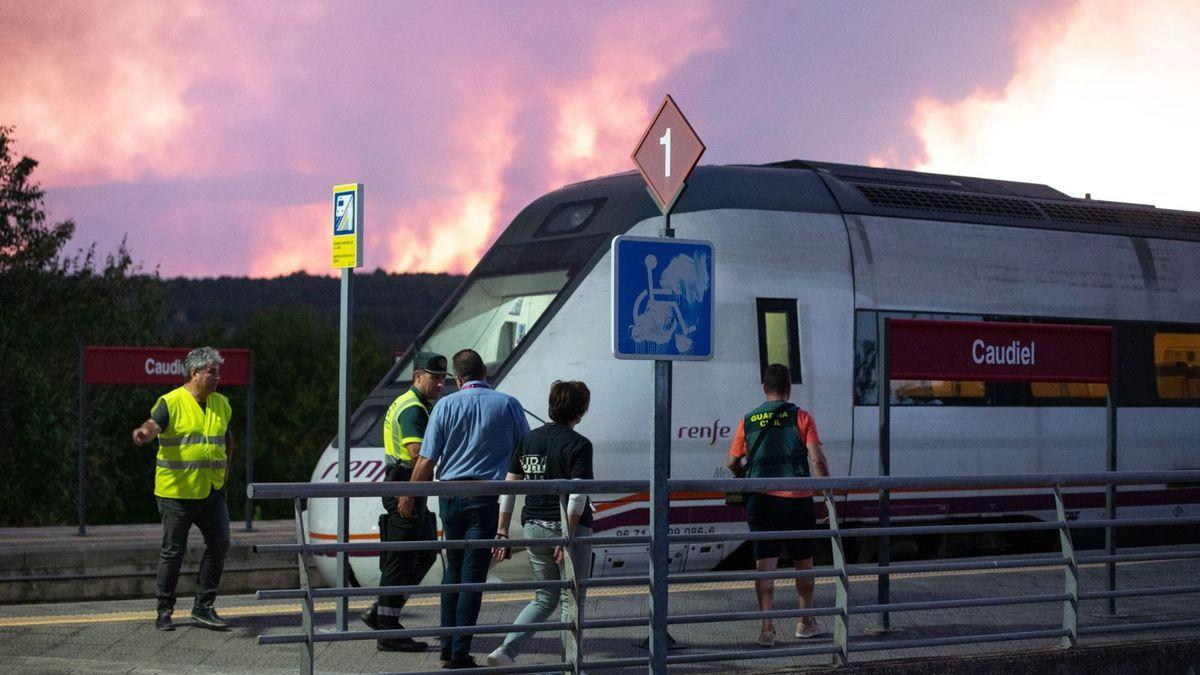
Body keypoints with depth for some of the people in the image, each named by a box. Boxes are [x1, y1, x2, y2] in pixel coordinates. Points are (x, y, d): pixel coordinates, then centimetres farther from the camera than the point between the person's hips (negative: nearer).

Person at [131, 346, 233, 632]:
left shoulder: (221, 404, 12)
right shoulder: (171, 402, -7)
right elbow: (153, 424, -26)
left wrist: (225, 466, 16)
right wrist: (144, 432, -49)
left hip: (212, 491, 5)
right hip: (177, 491, -5)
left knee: (220, 544, -2)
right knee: (173, 551, 1)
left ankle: (203, 606, 10)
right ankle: (164, 611, 14)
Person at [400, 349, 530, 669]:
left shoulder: (446, 405, 0)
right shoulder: (508, 405, -1)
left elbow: (426, 461, -2)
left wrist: (408, 497, 11)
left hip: (450, 495, 2)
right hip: (487, 498, -2)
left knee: (453, 569, 17)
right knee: (473, 573, -1)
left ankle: (447, 645, 19)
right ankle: (460, 652, -4)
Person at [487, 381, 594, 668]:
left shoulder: (529, 439, 7)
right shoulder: (579, 444, -11)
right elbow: (577, 496, -19)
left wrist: (502, 532, 9)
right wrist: (567, 538, -17)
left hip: (534, 527, 6)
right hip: (568, 527, -6)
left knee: (544, 598, 17)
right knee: (572, 599, 7)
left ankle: (506, 650, 2)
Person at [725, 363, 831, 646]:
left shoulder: (748, 421, 5)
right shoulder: (800, 417, -2)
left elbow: (732, 463, 10)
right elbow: (817, 460, -10)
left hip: (760, 499, 1)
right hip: (796, 499, -1)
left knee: (764, 563, 2)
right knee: (803, 561, 15)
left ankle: (767, 628, -4)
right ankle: (806, 622, 26)